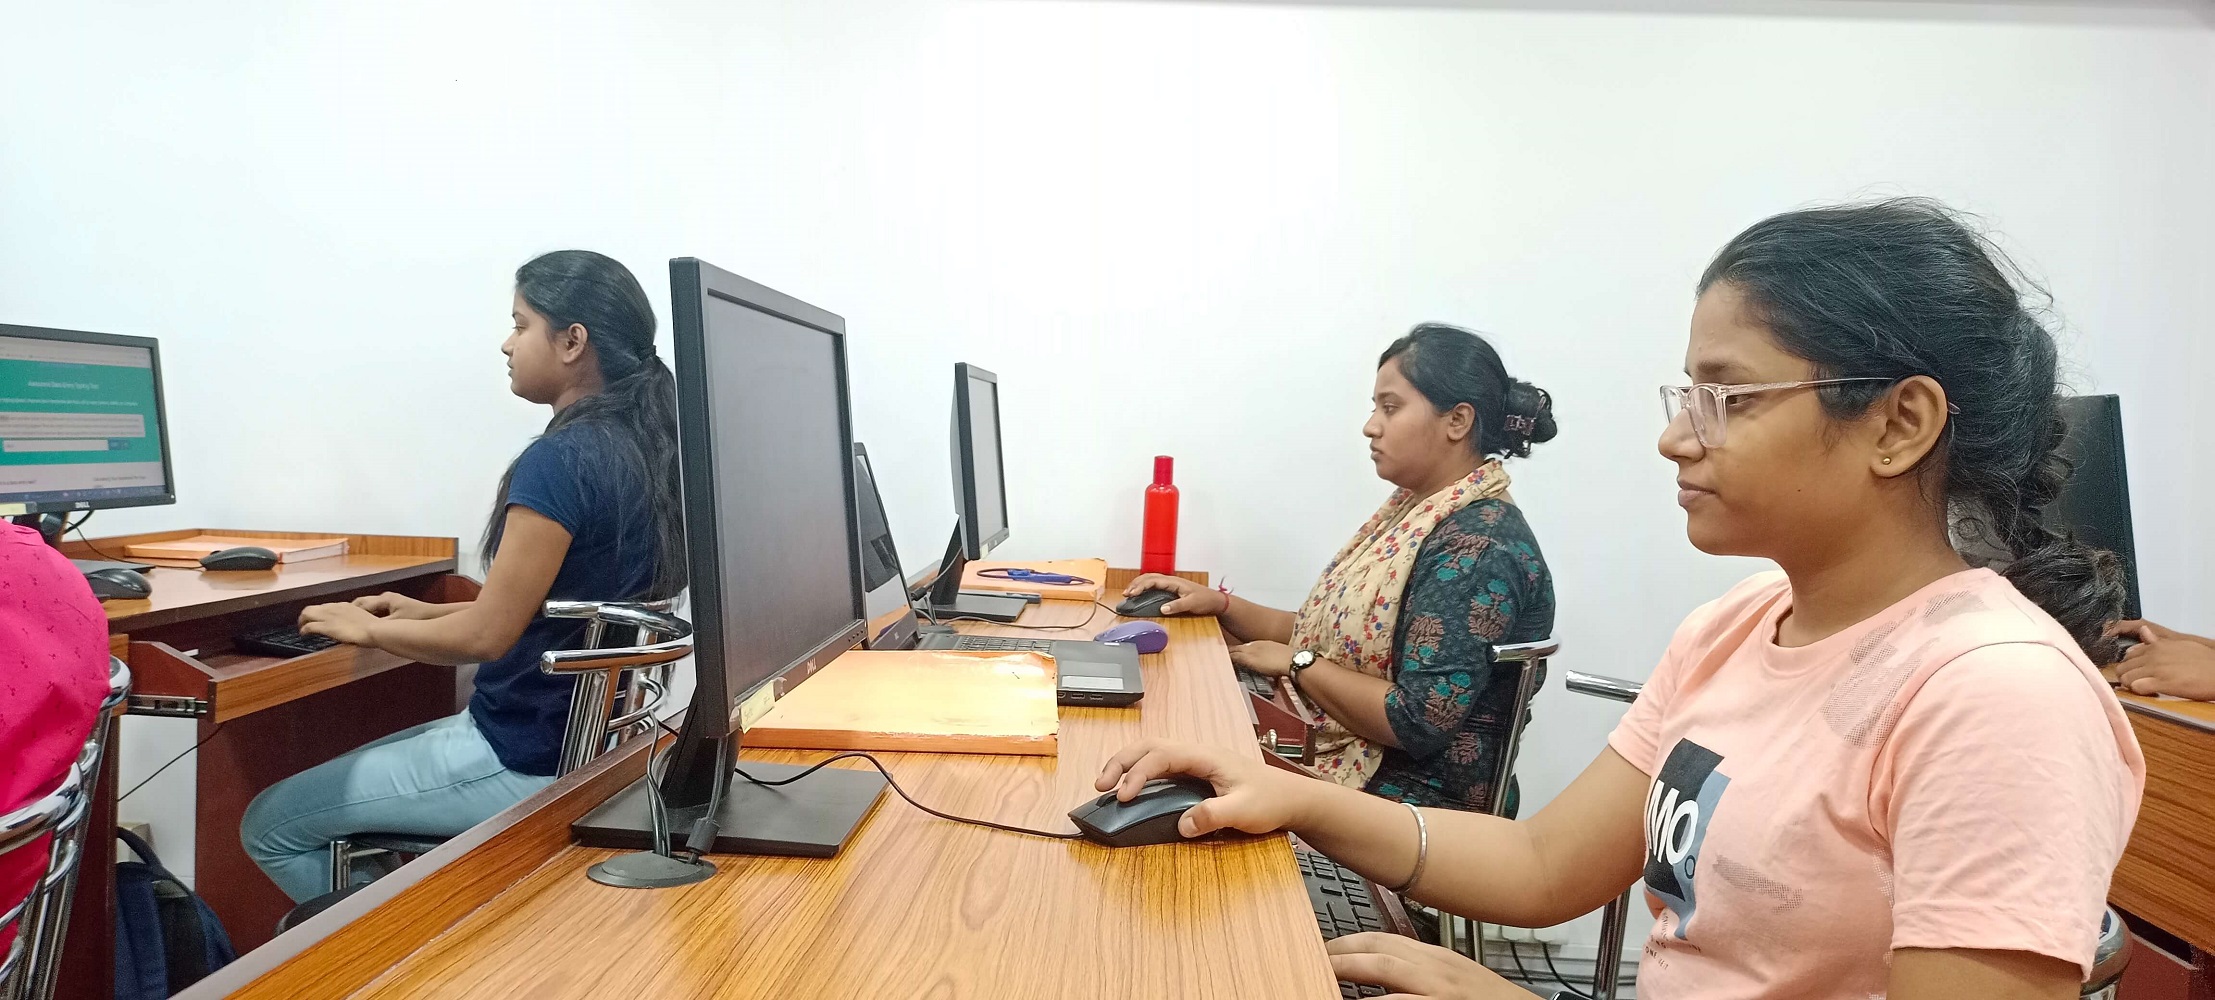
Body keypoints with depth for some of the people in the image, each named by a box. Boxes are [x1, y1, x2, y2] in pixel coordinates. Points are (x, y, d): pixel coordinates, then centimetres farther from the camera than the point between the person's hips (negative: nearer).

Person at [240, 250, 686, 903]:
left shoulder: (561, 460, -24)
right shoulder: (635, 446, 4)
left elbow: (486, 636, -19)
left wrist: (369, 629, -2)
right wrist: (424, 613, 14)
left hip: (527, 759, -9)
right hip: (589, 735, 9)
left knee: (269, 825, 7)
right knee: (352, 768, 26)